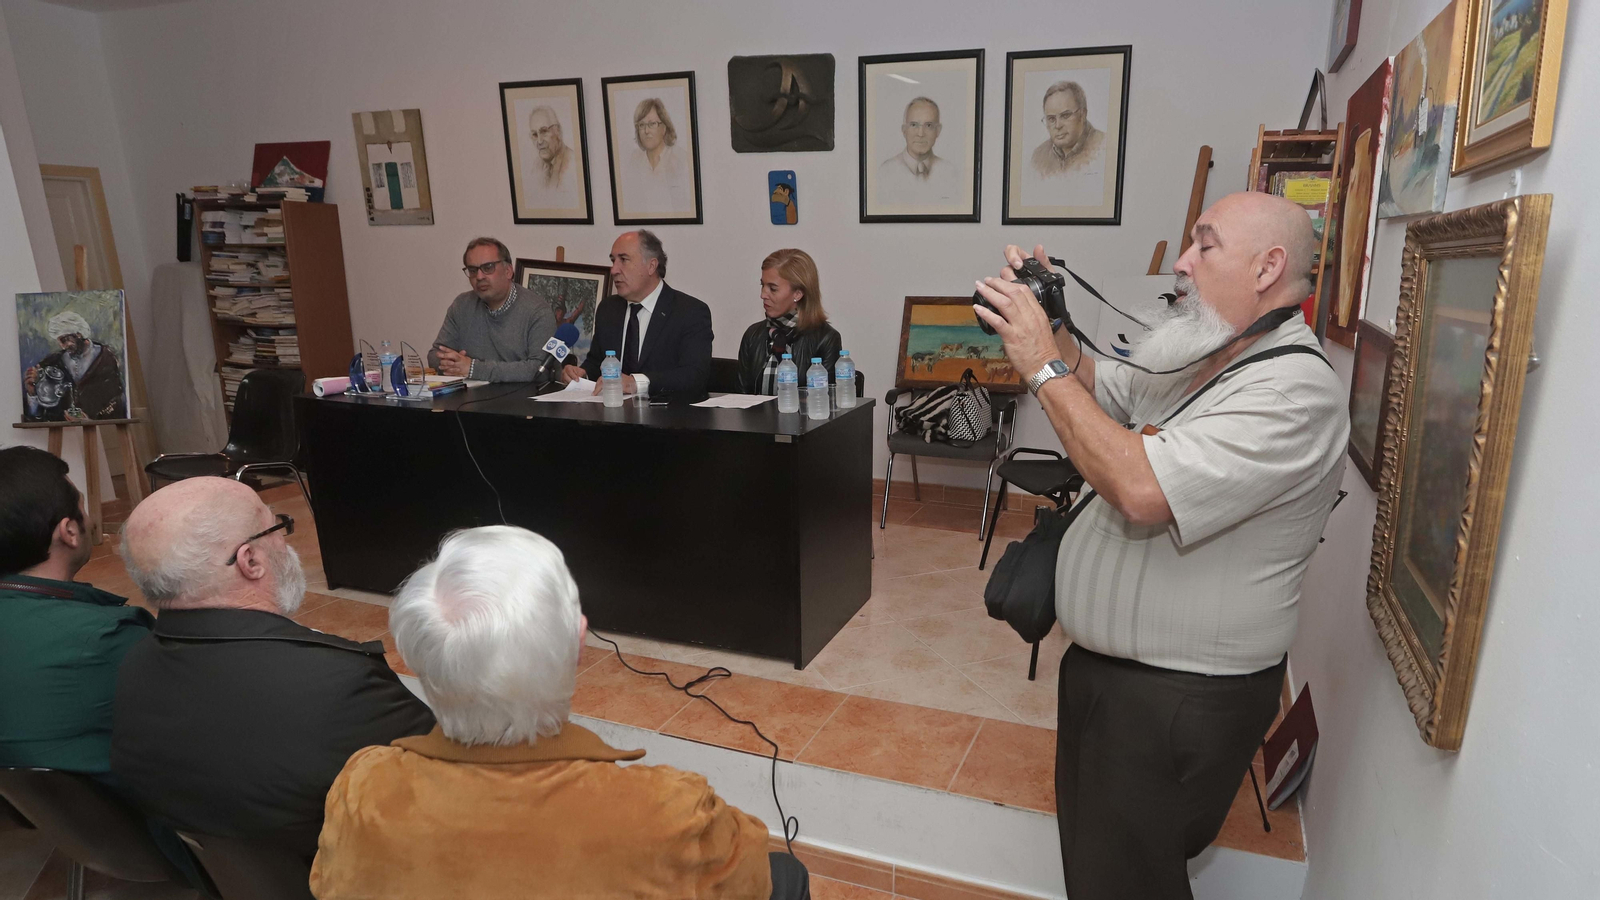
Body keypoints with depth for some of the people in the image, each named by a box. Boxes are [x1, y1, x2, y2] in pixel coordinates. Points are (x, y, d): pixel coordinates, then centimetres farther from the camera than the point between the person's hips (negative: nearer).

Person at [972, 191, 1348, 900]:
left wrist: (1044, 368, -28)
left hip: (1179, 700, -9)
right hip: (1106, 660, 9)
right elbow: (1099, 394, 17)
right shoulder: (1185, 347, 3)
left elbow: (1142, 489, -36)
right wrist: (1048, 329, -2)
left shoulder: (1295, 391, -26)